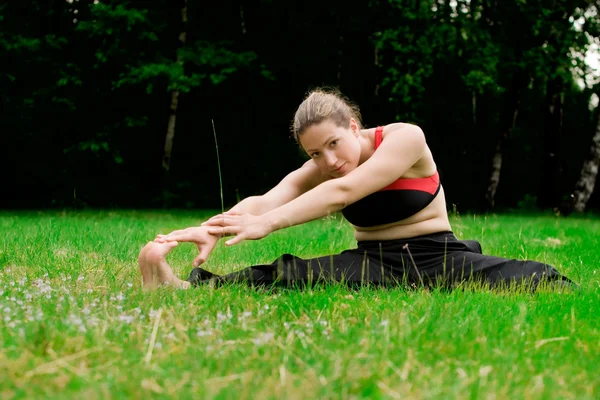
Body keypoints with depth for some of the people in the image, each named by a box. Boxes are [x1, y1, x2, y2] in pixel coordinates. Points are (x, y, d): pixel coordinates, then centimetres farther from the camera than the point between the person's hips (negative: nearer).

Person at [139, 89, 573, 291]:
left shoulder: (407, 138, -14)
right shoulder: (317, 170, -1)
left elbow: (343, 191, -29)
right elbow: (265, 200, -22)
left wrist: (267, 223, -39)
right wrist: (211, 228, -45)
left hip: (437, 258, 1)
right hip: (375, 263, -1)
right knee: (288, 275, -32)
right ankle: (186, 287, -50)